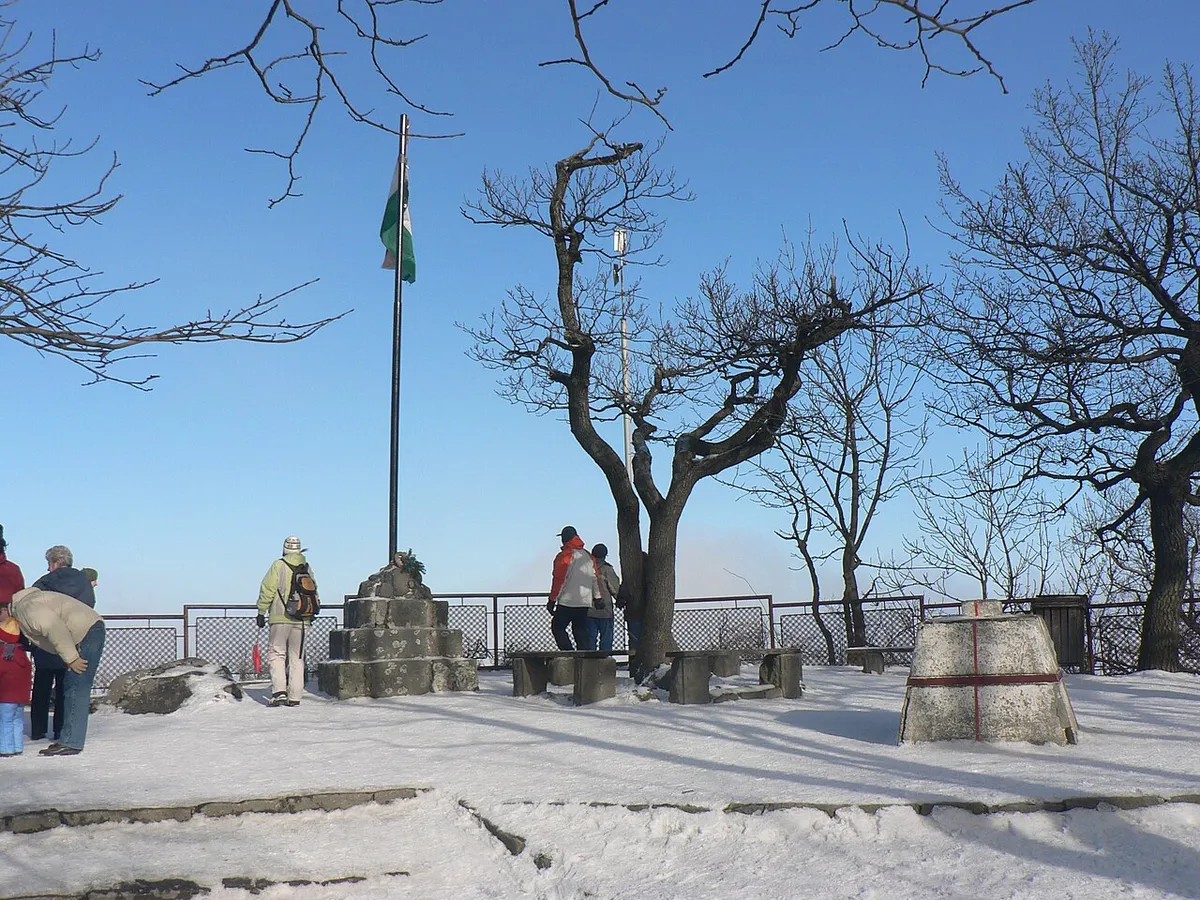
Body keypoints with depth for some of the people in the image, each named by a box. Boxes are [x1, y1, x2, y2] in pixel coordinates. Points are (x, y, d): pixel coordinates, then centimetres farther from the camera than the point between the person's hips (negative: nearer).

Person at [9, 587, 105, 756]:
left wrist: (71, 658, -19)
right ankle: (69, 740, 16)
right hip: (93, 629, 10)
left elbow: (53, 627, -21)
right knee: (73, 690, 12)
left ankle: (71, 742, -8)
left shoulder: (25, 607, -9)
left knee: (75, 689, -9)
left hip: (86, 633, -10)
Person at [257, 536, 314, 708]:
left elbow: (267, 590, -7)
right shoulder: (307, 568, 9)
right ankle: (294, 697, 7)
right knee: (297, 657, 9)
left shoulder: (278, 566, -4)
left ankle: (279, 691, -12)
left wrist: (261, 612, 0)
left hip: (280, 618, -4)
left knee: (276, 654, 3)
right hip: (301, 620, 4)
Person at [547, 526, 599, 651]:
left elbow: (558, 580, -10)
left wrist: (552, 600, -6)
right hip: (585, 603, 6)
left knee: (557, 628, 3)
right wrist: (597, 597, 19)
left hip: (567, 602, -6)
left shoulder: (564, 556, -9)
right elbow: (595, 578, 13)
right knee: (580, 631, 11)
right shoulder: (588, 556, 12)